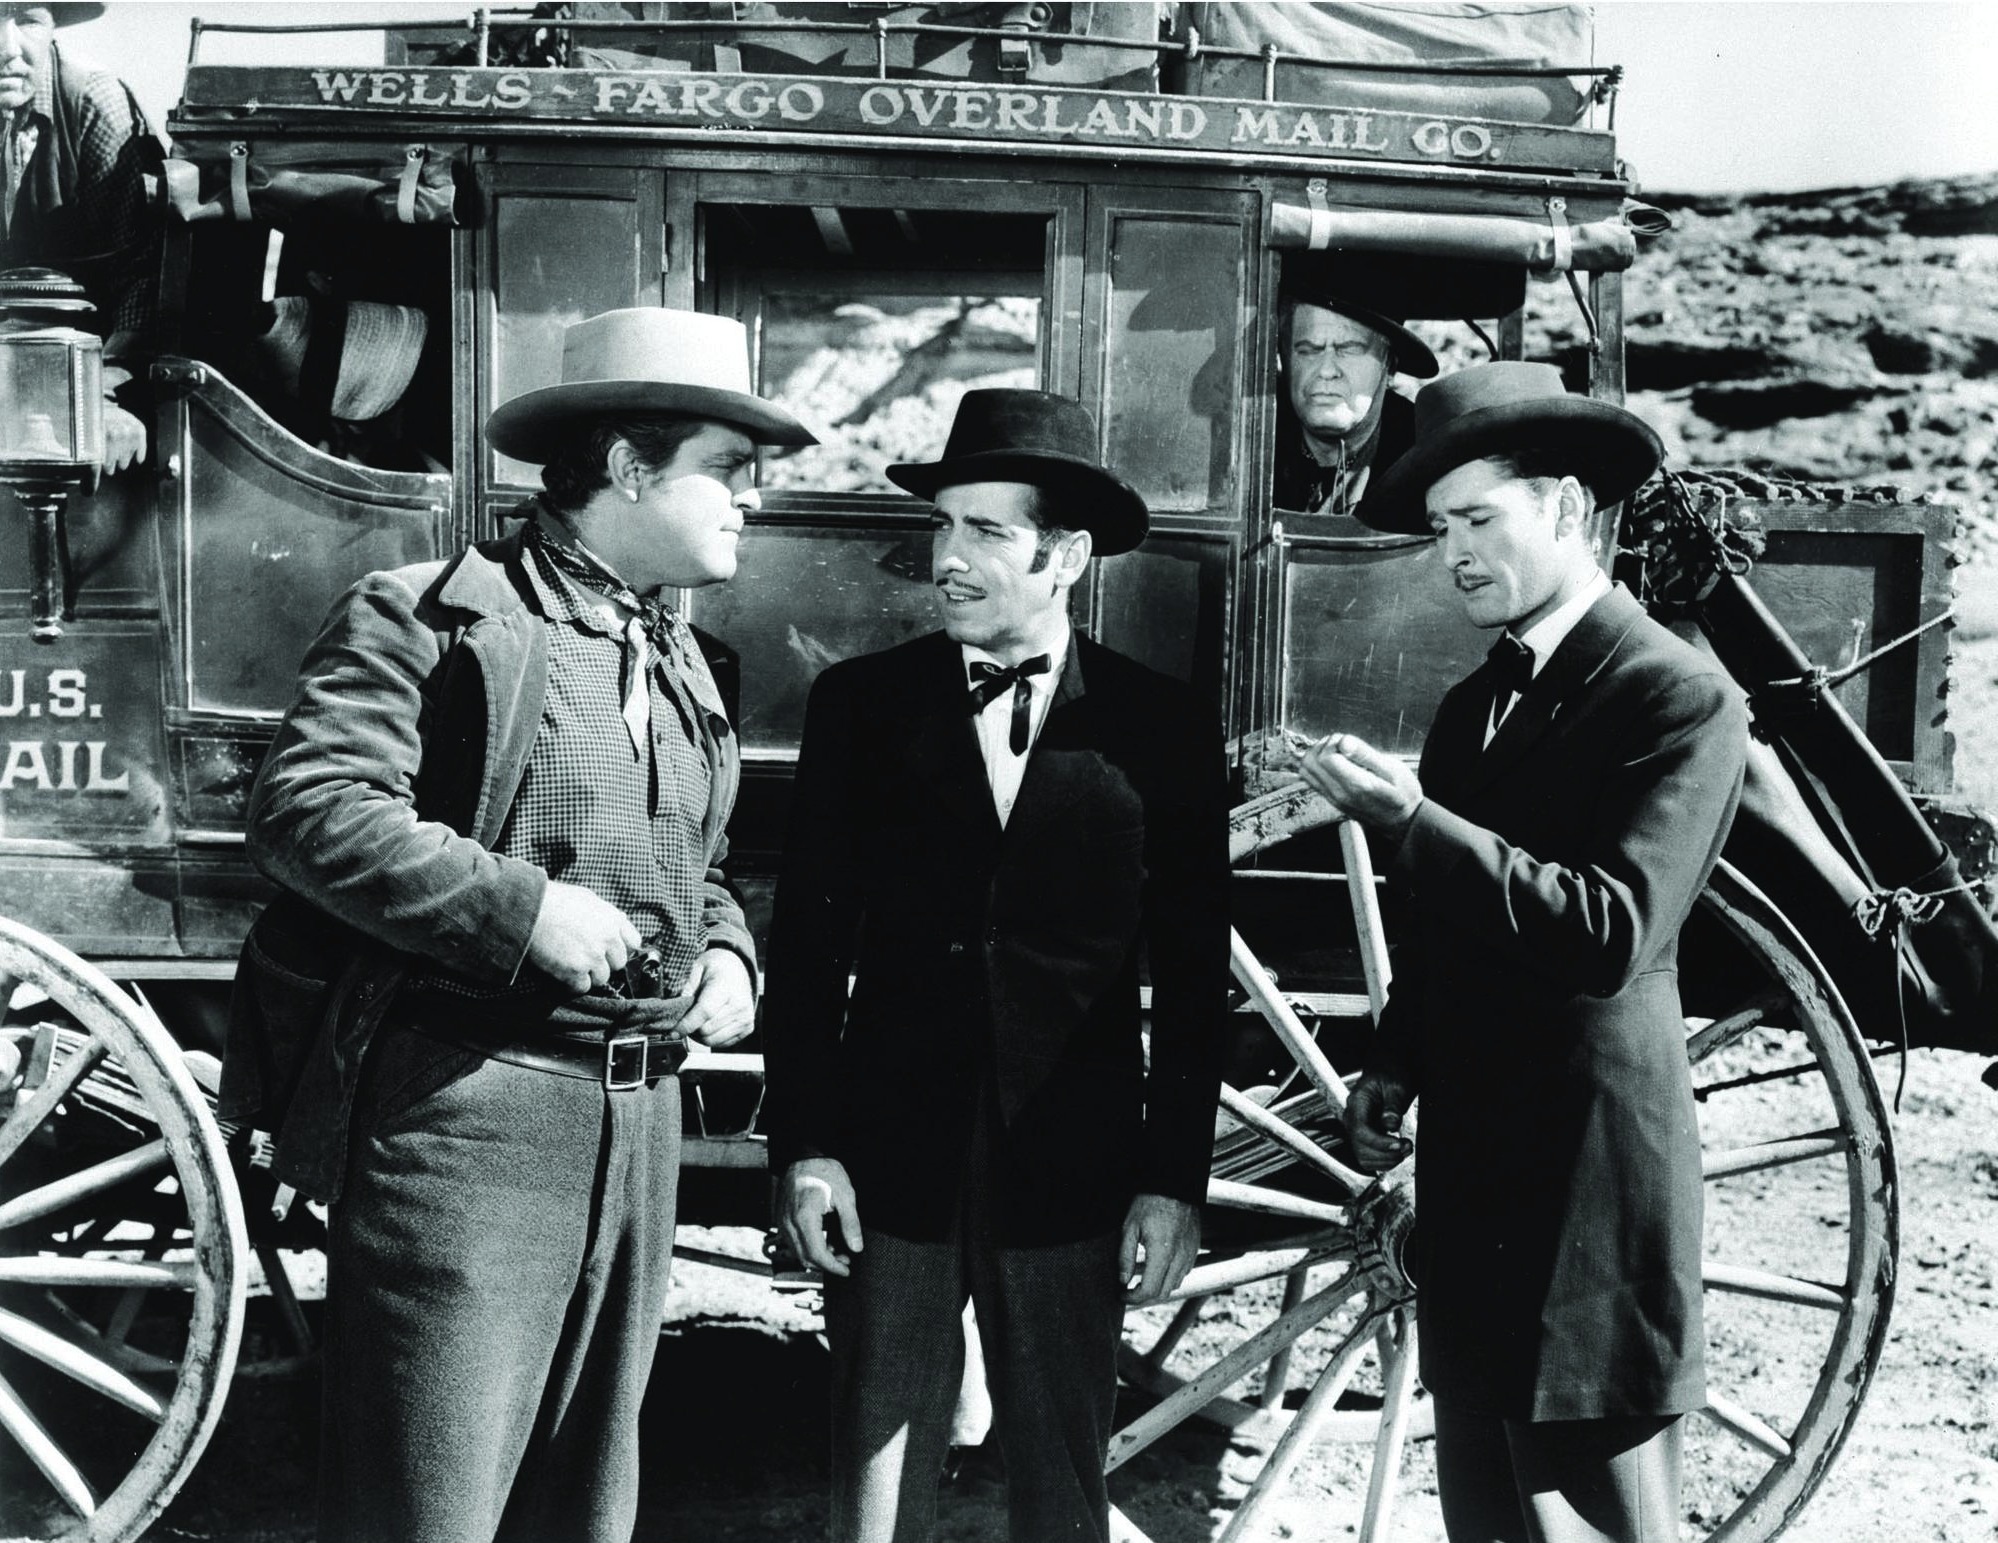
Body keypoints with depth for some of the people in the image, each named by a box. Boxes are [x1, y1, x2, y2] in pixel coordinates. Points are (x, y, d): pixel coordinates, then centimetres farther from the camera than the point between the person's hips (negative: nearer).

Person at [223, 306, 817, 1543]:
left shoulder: (685, 665, 19)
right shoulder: (431, 617, -5)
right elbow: (304, 809, -17)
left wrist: (726, 952, 7)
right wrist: (523, 909, -21)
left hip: (641, 1117, 8)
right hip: (465, 1108, -7)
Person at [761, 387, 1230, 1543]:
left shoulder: (1163, 727, -2)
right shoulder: (862, 703, 1)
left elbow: (1193, 975, 0)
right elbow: (809, 938, 2)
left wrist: (1176, 1178, -2)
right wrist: (804, 1144, -3)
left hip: (1073, 1166, 0)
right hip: (892, 1154, 1)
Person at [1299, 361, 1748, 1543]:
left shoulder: (1682, 699, -10)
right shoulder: (1476, 703, 13)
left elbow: (1611, 933, -22)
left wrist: (1409, 819, -24)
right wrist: (1392, 1071, 8)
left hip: (1589, 1194, -7)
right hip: (1471, 1181, 8)